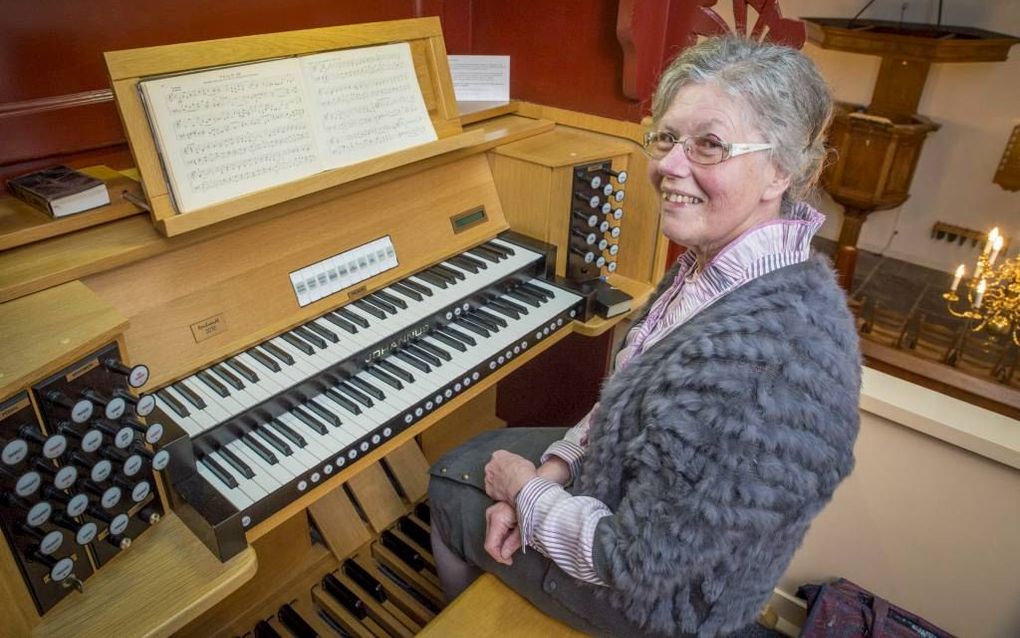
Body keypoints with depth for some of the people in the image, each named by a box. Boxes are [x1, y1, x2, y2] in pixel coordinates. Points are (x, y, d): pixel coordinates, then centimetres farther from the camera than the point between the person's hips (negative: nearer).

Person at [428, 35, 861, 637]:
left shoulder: (760, 359, -40)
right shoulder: (722, 263, -10)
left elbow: (640, 563, -32)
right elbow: (631, 395, 3)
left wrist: (526, 491, -16)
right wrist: (554, 469, -7)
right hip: (630, 492, 7)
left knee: (448, 497, 11)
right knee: (465, 458, 21)